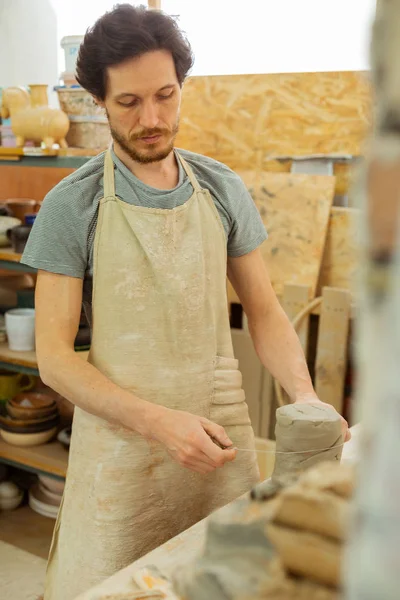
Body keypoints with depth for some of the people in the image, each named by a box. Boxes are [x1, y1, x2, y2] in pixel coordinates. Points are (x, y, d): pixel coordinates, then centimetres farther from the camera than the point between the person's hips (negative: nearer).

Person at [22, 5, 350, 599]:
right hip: (119, 438, -2)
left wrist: (303, 395, -10)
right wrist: (159, 421, -20)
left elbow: (264, 310, 8)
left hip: (219, 429, 3)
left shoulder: (224, 190, 3)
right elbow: (54, 356, -8)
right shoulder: (71, 205, -7)